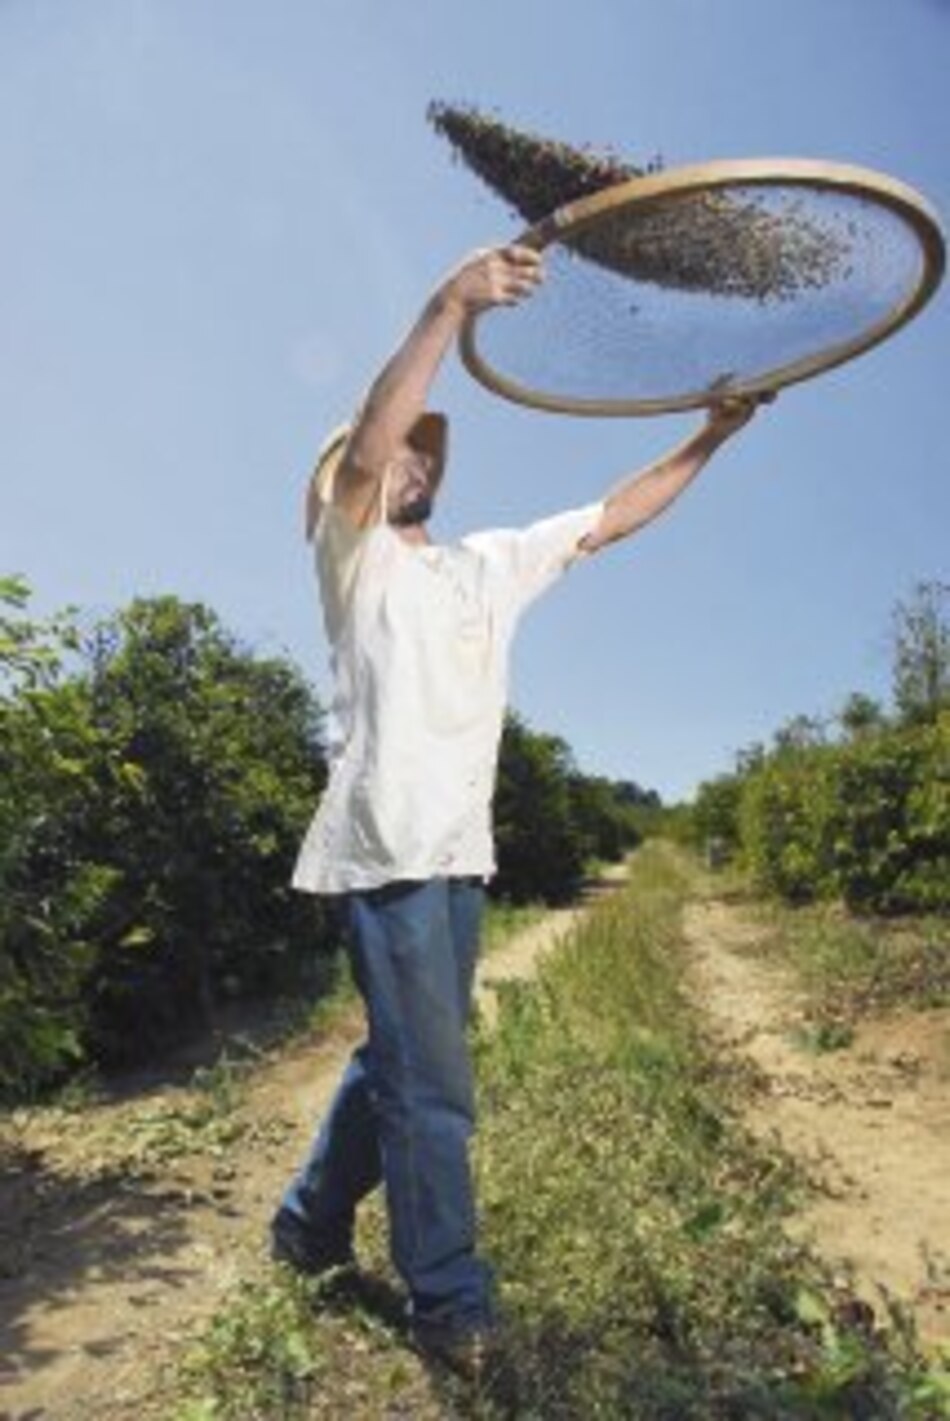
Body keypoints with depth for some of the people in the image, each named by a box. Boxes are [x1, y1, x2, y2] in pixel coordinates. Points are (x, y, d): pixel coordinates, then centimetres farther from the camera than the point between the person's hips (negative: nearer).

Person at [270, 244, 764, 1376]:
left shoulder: (492, 562, 19)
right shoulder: (352, 553, 2)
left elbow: (612, 518, 19)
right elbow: (364, 448, -18)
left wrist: (710, 438, 12)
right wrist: (449, 306, -26)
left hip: (460, 847, 7)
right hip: (388, 843, -7)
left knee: (398, 1058, 16)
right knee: (433, 1082, -6)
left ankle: (310, 1224, 36)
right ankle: (451, 1302, 11)